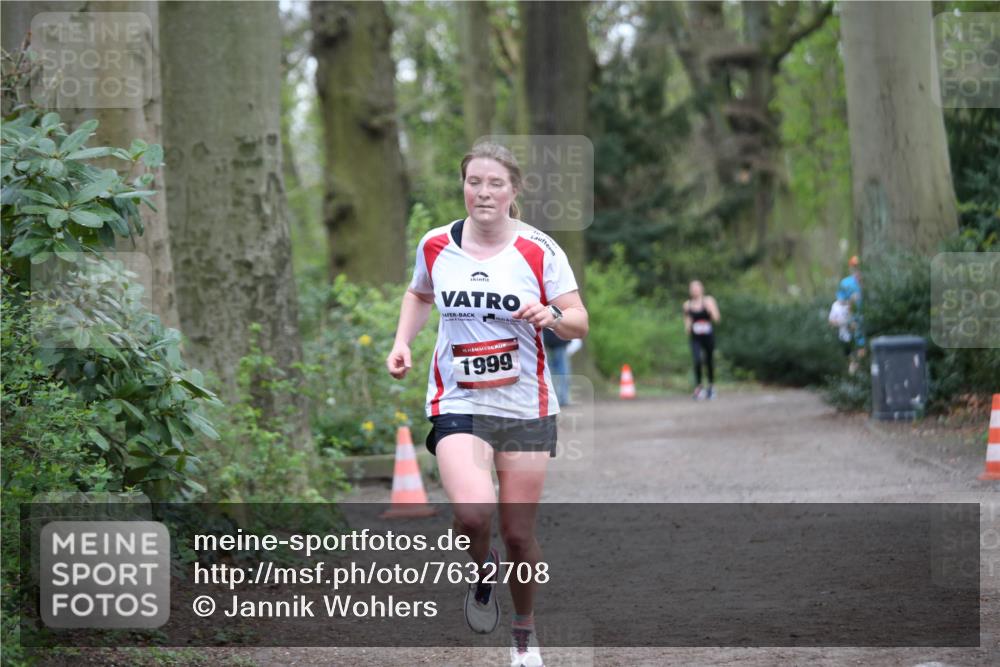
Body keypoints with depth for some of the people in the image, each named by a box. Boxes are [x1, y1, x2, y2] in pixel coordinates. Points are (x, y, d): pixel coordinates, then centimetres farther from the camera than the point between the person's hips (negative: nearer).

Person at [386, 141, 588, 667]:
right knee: (472, 511, -26)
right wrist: (402, 341, 6)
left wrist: (552, 317, -25)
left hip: (525, 407, 0)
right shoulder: (435, 246, 1)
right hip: (457, 403, 0)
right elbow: (419, 294, 22)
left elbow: (579, 323, -3)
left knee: (519, 534, 4)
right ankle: (482, 570, 10)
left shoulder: (539, 250, -5)